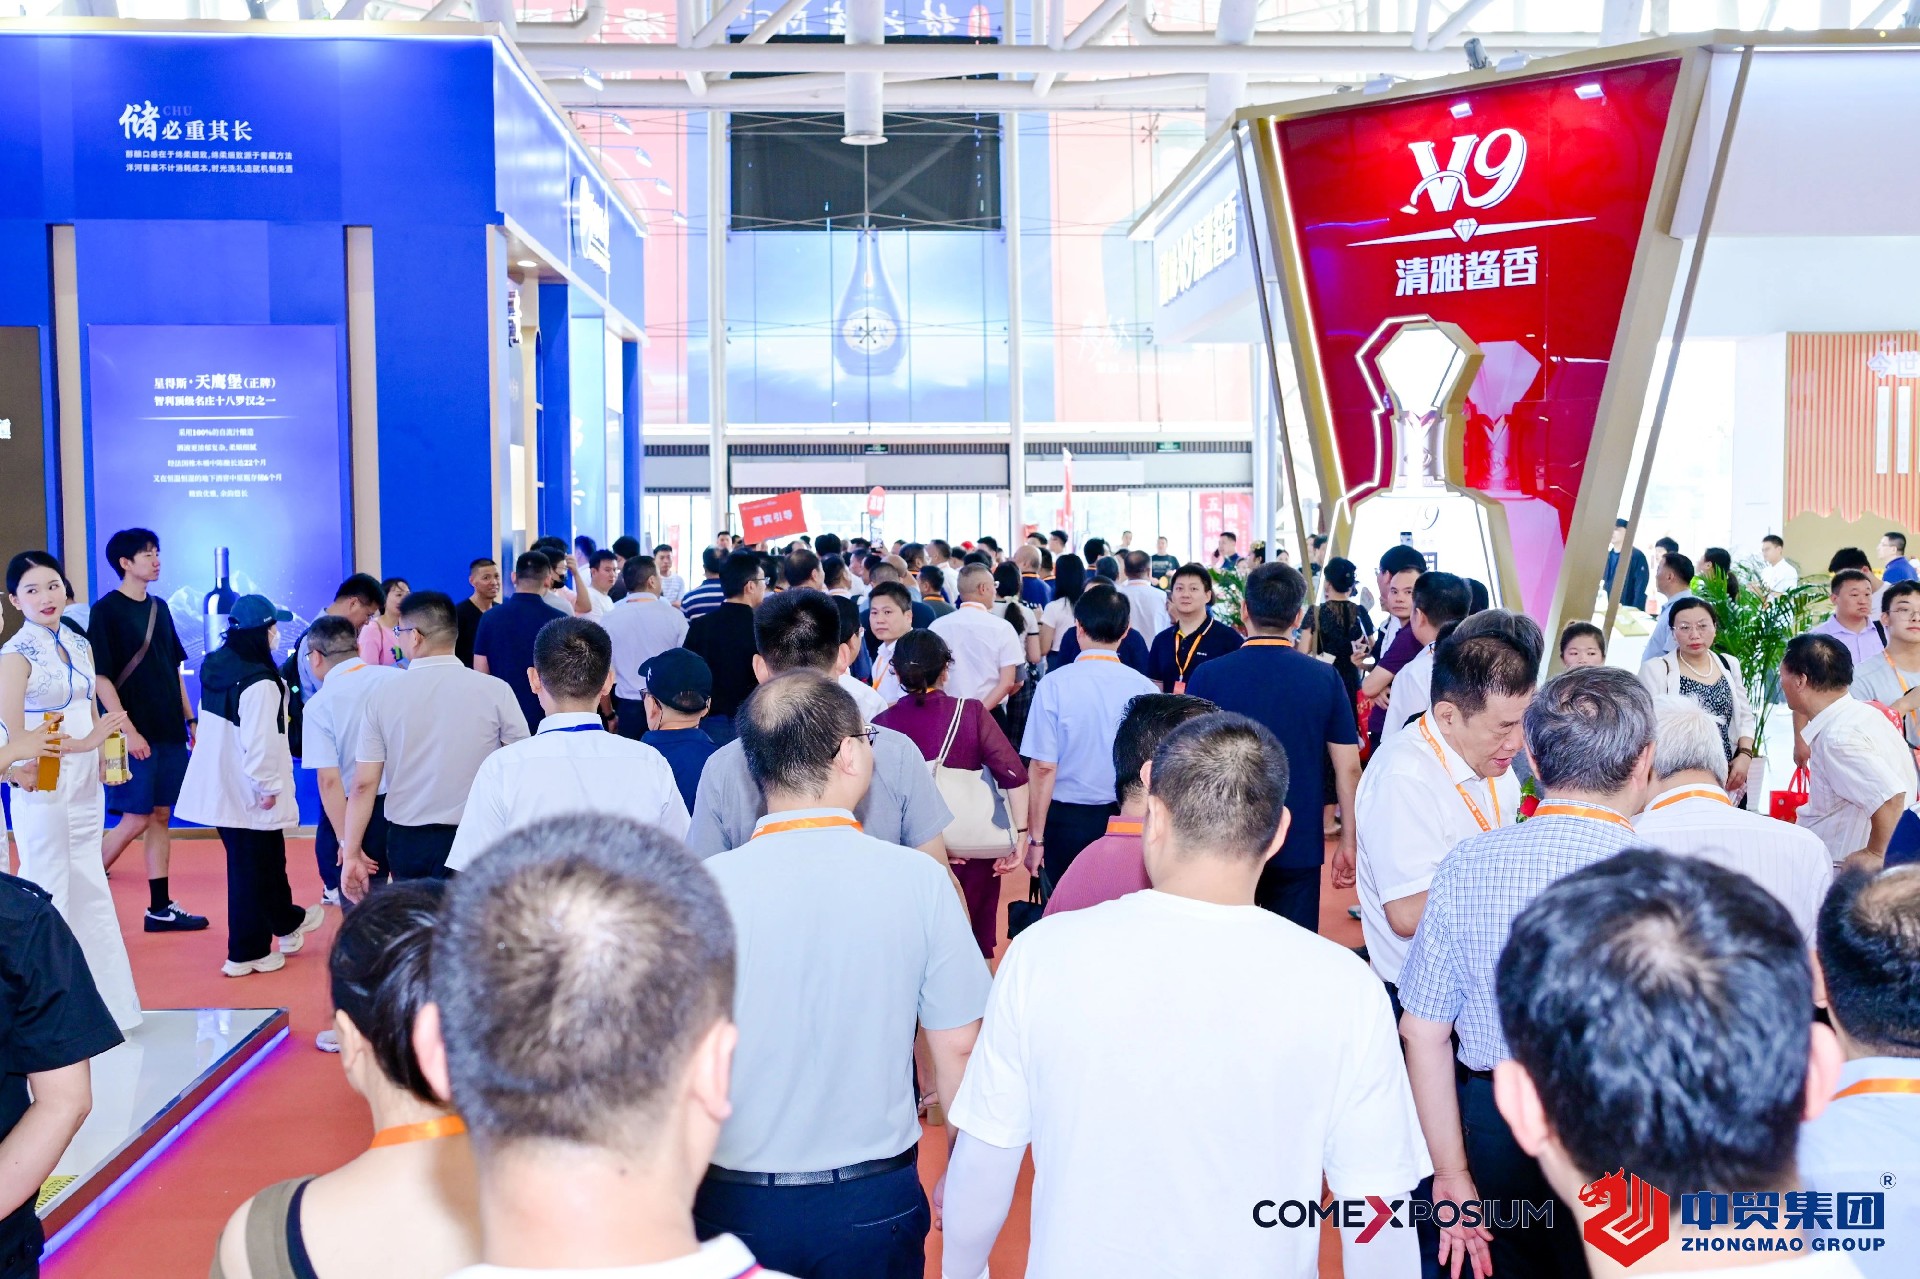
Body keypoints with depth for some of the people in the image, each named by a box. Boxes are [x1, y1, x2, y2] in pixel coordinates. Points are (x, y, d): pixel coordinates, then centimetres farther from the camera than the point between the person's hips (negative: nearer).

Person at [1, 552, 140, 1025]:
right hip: (44, 788, -7)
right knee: (48, 899, 0)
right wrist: (83, 742, -19)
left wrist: (106, 755, 0)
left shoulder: (80, 646, 11)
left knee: (90, 893, 12)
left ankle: (103, 1002, 20)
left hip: (85, 787, 7)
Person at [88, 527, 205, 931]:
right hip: (136, 733, -7)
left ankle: (160, 908, 11)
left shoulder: (160, 608, 12)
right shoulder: (106, 610, -8)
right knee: (136, 819, -5)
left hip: (169, 731, 7)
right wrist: (127, 730, -18)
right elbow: (100, 677, -12)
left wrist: (190, 719, 13)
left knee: (160, 817, 7)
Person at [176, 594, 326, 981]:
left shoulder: (213, 666, 6)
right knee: (251, 869, 5)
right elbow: (261, 742, -27)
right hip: (249, 792, -9)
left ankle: (287, 921, 41)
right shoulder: (259, 682, -23)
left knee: (267, 858, 23)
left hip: (218, 785, 9)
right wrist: (269, 786, -16)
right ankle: (248, 953, 15)